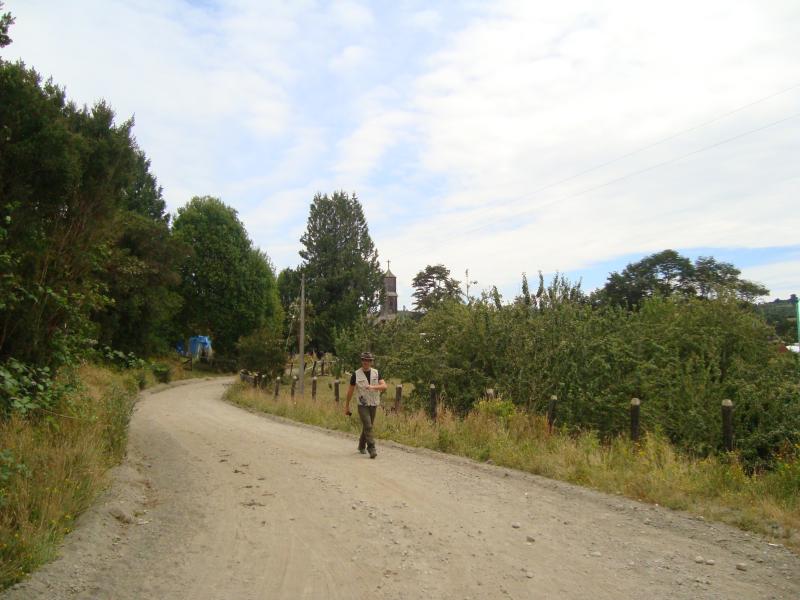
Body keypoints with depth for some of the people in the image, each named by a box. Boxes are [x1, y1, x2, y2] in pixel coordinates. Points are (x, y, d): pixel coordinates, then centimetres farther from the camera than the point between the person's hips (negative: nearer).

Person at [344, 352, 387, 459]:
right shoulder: (356, 374, -5)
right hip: (362, 405, -3)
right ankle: (371, 449, -13)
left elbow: (384, 386, -10)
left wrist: (373, 387, -28)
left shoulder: (376, 373, 1)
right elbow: (350, 390, 3)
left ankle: (361, 446, 34)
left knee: (367, 426, 15)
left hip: (373, 404, 3)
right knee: (368, 426, -15)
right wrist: (347, 406, 8)